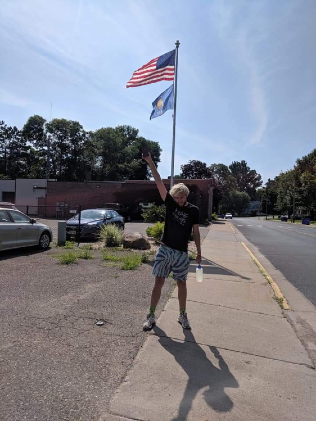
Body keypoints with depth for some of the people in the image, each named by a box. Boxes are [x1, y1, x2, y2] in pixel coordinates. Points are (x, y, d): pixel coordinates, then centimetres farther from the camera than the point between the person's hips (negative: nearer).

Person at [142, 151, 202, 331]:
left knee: (181, 283, 10)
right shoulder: (170, 203, -2)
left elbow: (196, 232, 4)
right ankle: (151, 316, 15)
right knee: (159, 282, 3)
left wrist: (199, 252, 4)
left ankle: (183, 315, 28)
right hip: (165, 250, 0)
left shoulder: (194, 210, -2)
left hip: (182, 253, 0)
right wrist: (150, 162, -17)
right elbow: (159, 183, -10)